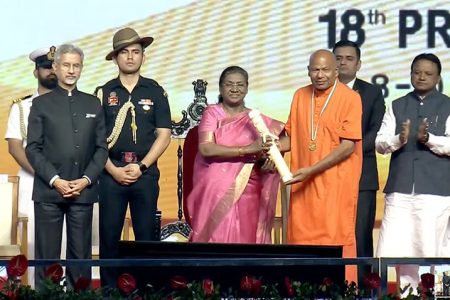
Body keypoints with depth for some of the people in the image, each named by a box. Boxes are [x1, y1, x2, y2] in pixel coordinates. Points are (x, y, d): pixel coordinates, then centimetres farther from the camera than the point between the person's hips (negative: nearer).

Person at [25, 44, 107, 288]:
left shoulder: (93, 104, 13)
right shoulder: (41, 104, 7)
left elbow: (101, 148, 9)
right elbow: (33, 149, 1)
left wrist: (86, 180, -5)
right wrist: (55, 180, -11)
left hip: (83, 191, 2)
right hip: (48, 190, -2)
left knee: (80, 254, 2)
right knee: (47, 255, 0)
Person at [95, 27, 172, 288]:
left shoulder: (155, 91, 7)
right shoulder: (104, 92, 7)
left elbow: (164, 135, 2)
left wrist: (141, 166, -8)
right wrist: (113, 170, -8)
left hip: (145, 172, 0)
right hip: (111, 172, 0)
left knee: (147, 235, 1)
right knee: (109, 236, 2)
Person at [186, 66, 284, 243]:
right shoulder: (212, 113, 4)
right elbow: (206, 149, -11)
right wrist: (247, 149, -20)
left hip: (246, 194, 3)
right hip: (215, 192, -3)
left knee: (244, 238, -1)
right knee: (216, 237, -6)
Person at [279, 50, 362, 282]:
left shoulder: (350, 98, -6)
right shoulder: (300, 96, 11)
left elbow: (348, 146, -12)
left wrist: (310, 170, -17)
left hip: (337, 185, -5)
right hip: (303, 185, 5)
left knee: (336, 243, -4)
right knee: (301, 241, 5)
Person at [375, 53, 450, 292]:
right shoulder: (396, 106, 13)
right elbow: (380, 143, 6)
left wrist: (428, 139, -21)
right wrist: (399, 139, -14)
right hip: (400, 187, 3)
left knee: (431, 249, -4)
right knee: (393, 249, 0)